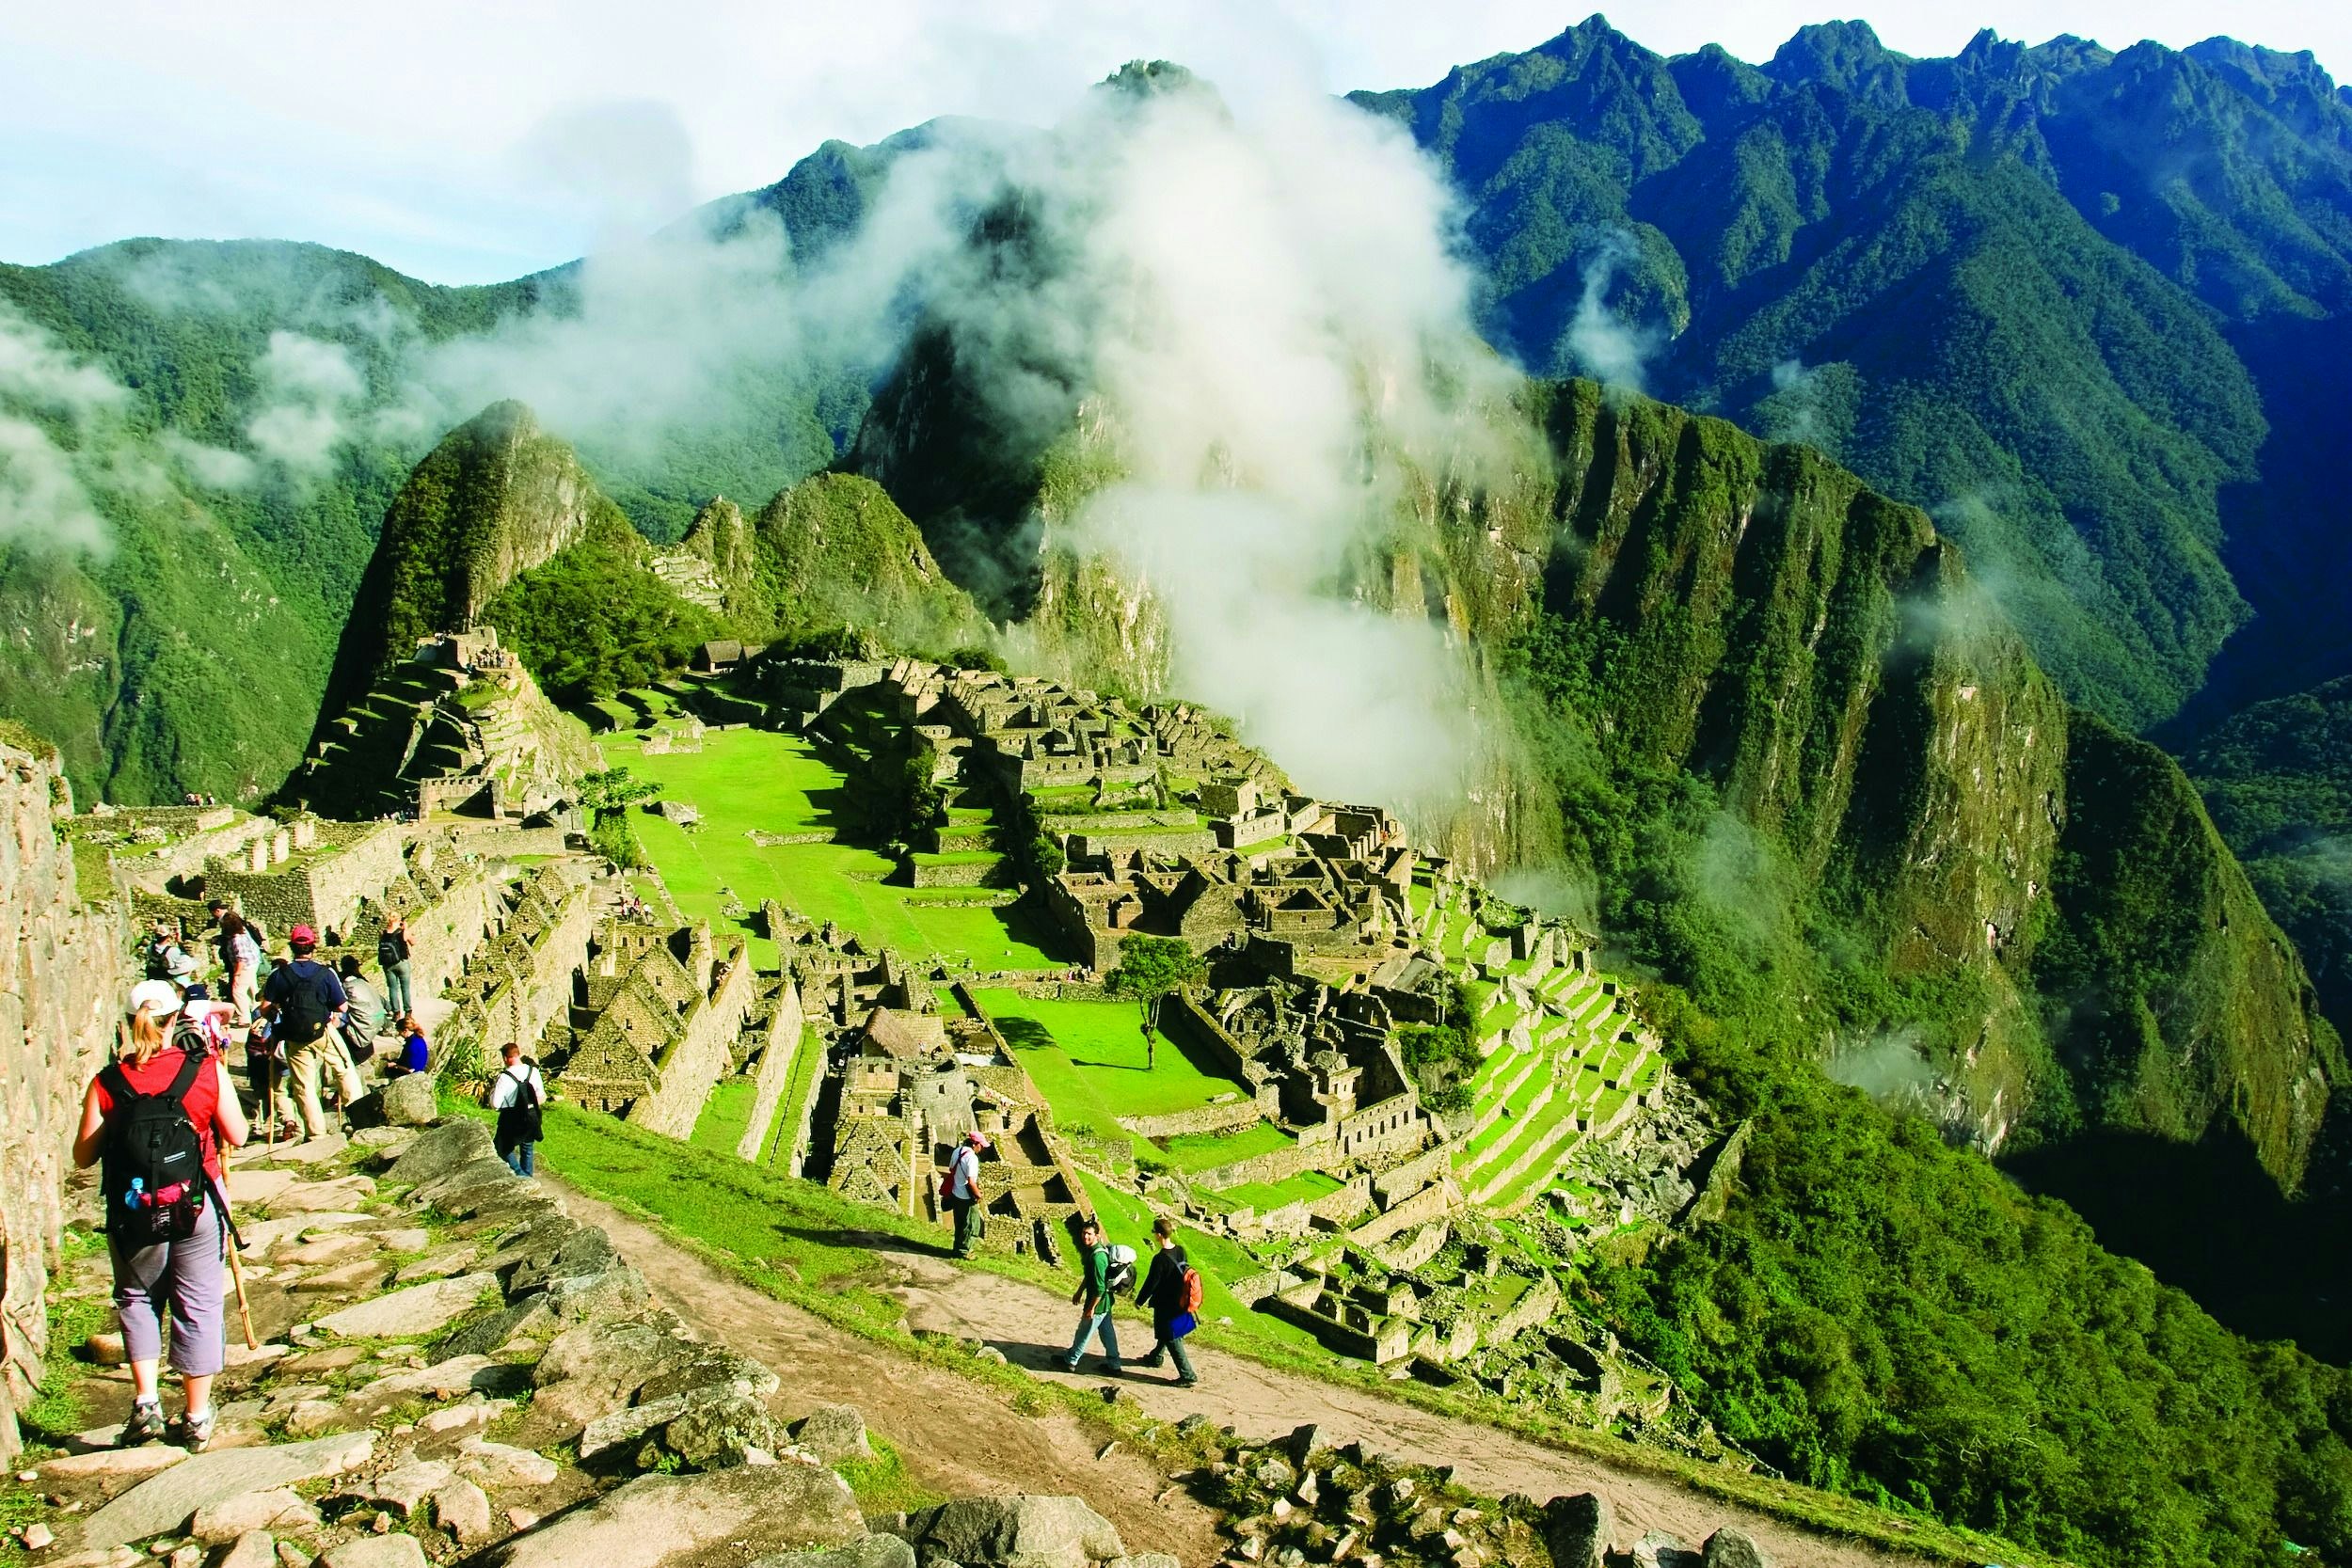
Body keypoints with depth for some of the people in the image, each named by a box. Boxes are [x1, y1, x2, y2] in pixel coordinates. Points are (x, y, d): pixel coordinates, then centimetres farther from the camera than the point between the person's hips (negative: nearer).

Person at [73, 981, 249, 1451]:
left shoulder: (107, 1083, -7)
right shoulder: (208, 1071, -8)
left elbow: (83, 1157, -2)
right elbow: (237, 1136, -2)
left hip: (133, 1213, 1)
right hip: (198, 1208, 0)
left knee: (137, 1298, 22)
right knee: (198, 1306, 11)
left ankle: (146, 1401, 11)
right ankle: (196, 1418, 18)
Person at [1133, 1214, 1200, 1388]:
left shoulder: (1160, 1259, -28)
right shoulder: (1180, 1251, -7)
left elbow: (1151, 1283, -20)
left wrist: (1140, 1300, -4)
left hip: (1165, 1306, -8)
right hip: (1179, 1302, 8)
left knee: (1172, 1341, 4)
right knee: (1164, 1334, 29)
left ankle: (1187, 1377, 7)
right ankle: (1155, 1358, 49)